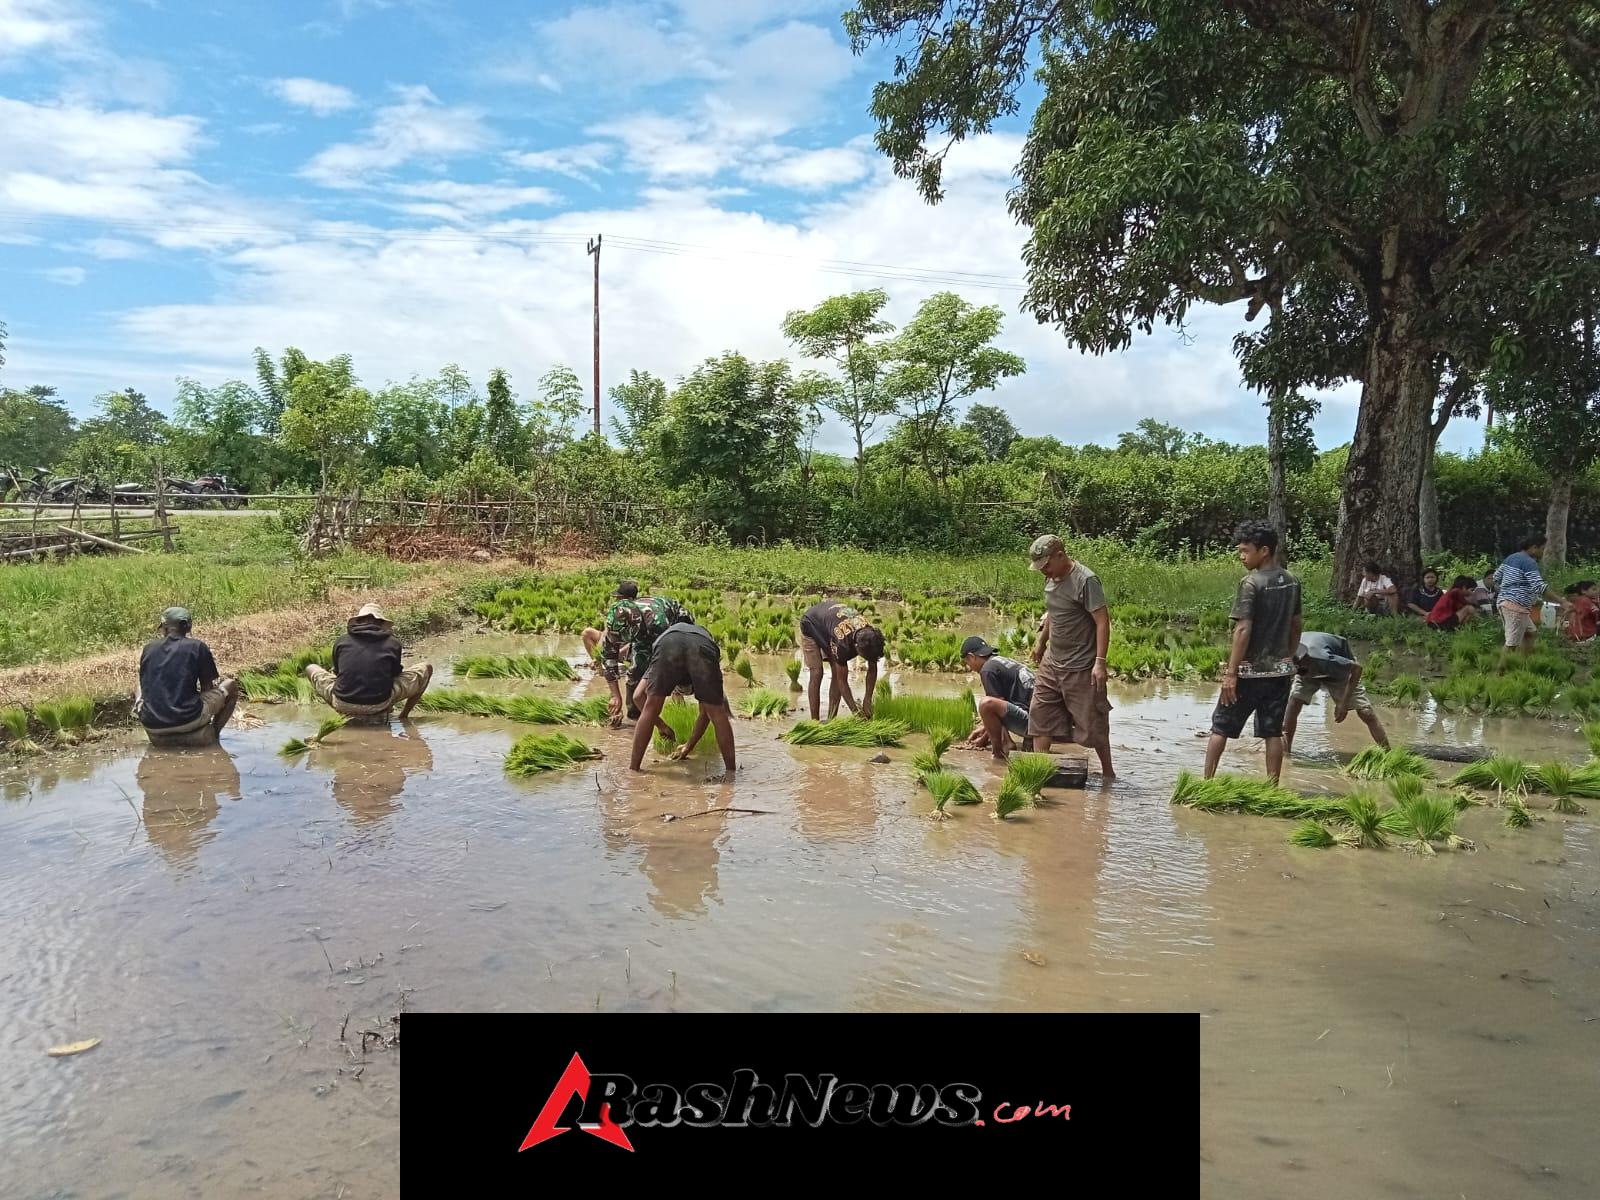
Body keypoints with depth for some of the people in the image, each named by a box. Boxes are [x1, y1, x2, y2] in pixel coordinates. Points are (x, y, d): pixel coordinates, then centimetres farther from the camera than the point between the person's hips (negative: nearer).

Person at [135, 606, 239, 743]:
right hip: (188, 722, -4)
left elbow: (146, 687, 20)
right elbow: (207, 688, 5)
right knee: (231, 685, 17)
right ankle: (212, 734, 6)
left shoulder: (148, 648, 9)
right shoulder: (198, 647, 0)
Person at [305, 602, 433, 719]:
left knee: (311, 669, 32)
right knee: (426, 668, 17)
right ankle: (403, 717, 19)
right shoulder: (393, 643, 6)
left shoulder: (342, 640, 10)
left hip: (343, 704, 2)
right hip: (380, 705, -2)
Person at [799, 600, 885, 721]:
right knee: (816, 673, -16)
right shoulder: (843, 642, -44)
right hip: (811, 625, -6)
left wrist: (867, 701, -17)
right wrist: (855, 711, -33)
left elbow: (872, 670, -12)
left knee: (837, 674, -5)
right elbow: (842, 681, -33)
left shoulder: (873, 634, -27)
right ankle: (814, 721, -12)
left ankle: (831, 719, -1)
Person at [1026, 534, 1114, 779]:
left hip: (1081, 667, -8)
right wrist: (1041, 642, 29)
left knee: (1092, 723, 2)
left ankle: (1108, 773, 19)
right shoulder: (1052, 579, 7)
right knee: (1040, 714, 6)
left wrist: (1100, 662, -24)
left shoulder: (1086, 581, -18)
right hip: (1052, 662, 8)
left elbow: (1103, 622, -19)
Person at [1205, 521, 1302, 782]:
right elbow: (1296, 626, 14)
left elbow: (1243, 630, -20)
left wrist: (1231, 673, -18)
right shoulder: (1292, 582, 6)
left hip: (1251, 671, -6)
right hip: (1280, 669, 6)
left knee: (1220, 727, 5)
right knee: (1273, 732, 10)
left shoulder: (1251, 582, -16)